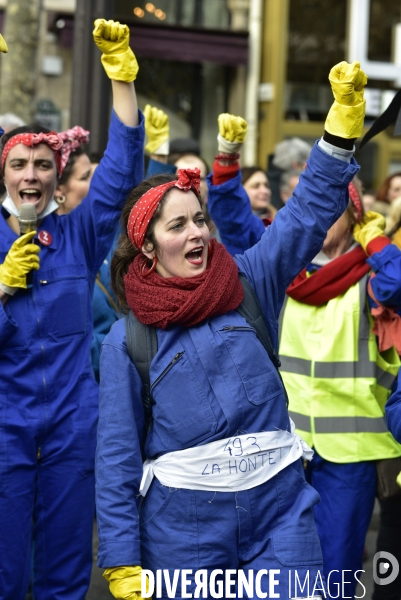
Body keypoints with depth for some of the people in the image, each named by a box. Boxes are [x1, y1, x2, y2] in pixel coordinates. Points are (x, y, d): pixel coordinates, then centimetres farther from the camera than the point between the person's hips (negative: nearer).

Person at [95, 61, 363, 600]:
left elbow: (309, 211, -2)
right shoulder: (126, 340, -1)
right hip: (183, 530, -1)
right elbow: (117, 454, -1)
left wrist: (345, 115, -13)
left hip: (280, 510, 2)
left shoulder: (251, 284, 4)